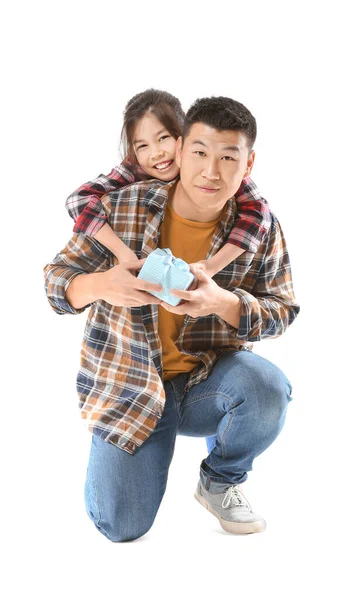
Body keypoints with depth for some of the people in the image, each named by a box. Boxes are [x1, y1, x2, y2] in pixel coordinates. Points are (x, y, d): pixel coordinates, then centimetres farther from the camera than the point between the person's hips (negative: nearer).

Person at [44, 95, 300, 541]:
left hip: (208, 379, 1)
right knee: (122, 526, -13)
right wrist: (101, 285, -31)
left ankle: (220, 480, 1)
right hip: (125, 383, -1)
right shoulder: (122, 207, -12)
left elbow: (282, 311, -5)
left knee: (267, 387, -32)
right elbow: (58, 278, -6)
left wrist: (223, 303, -27)